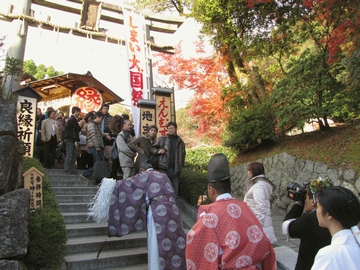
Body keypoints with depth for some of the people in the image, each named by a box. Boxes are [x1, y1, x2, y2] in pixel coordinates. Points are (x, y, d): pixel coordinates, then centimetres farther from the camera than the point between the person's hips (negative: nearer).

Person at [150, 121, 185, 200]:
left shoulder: (180, 142, 14)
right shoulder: (162, 139, 7)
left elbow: (183, 155, 15)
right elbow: (152, 148, 10)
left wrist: (180, 167, 4)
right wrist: (158, 151, -11)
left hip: (175, 169, 2)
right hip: (164, 168, -2)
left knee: (175, 190, 8)